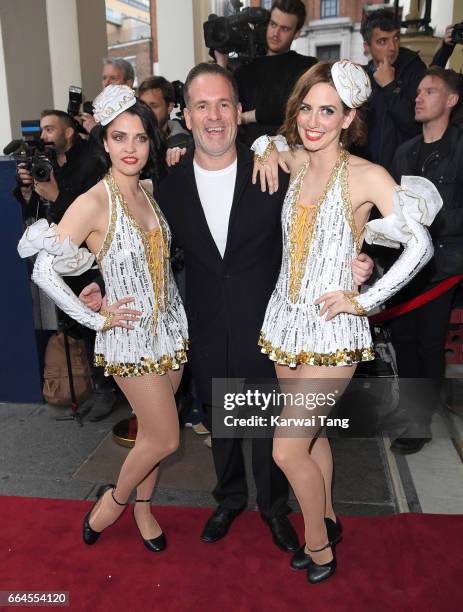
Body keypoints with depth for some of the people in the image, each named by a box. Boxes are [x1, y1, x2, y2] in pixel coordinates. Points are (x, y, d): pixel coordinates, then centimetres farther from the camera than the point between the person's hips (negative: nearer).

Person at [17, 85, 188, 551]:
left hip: (171, 327, 6)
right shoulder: (93, 203, -16)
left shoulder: (148, 192, 5)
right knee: (165, 439, 3)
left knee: (152, 431, 17)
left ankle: (143, 508, 40)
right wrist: (96, 319, -14)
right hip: (130, 337, -6)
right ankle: (114, 498, 32)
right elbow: (44, 271, -17)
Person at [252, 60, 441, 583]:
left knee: (287, 449, -2)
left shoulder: (366, 176, -10)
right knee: (311, 432, 20)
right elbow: (263, 138, 28)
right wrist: (267, 147, 6)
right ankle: (327, 519, 43)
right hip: (286, 320, 6)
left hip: (331, 330, -6)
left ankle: (318, 544, 25)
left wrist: (364, 299, -15)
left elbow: (421, 244, -15)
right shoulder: (294, 162, 6)